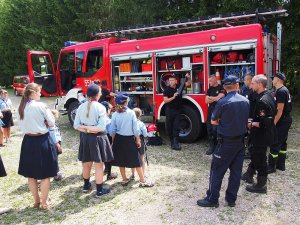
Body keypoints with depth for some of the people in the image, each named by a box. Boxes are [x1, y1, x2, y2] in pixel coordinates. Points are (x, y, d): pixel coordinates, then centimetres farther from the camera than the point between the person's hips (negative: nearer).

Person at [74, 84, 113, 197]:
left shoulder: (81, 107, 0)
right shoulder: (100, 107, -14)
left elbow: (76, 125, -1)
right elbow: (102, 127, -19)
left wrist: (85, 129, -8)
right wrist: (91, 129, -11)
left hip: (85, 138, 5)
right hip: (97, 138, -5)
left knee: (86, 163, 21)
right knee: (99, 165, 6)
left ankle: (86, 185, 40)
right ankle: (99, 190, 16)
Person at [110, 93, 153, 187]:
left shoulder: (115, 114, -5)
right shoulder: (131, 113, -12)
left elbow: (113, 130, 0)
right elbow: (135, 129, -9)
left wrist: (113, 141, 12)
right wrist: (138, 140, 1)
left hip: (119, 139, 3)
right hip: (129, 139, -3)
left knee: (121, 160, 14)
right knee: (136, 161, 5)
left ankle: (124, 180, 26)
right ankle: (142, 181, 12)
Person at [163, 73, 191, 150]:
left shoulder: (179, 86, 1)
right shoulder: (167, 89, -7)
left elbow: (188, 83, 15)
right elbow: (165, 100, -12)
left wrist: (188, 78, -5)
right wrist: (173, 97, -23)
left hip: (178, 110, 1)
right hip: (169, 110, -1)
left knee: (176, 127, -4)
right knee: (169, 127, 6)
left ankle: (175, 143, -7)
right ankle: (172, 140, 23)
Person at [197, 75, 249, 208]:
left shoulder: (223, 102, -17)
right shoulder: (246, 101, 1)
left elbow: (213, 121, -8)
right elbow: (245, 120, 13)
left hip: (226, 142, -6)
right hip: (240, 141, 6)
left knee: (217, 171, 4)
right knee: (236, 171, 12)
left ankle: (212, 199, 13)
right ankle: (231, 199, 23)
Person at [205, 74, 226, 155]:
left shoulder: (221, 88, -5)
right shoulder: (210, 89, 14)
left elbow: (219, 98, -16)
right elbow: (206, 101, 6)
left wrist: (210, 97, 0)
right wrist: (215, 98, -7)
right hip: (210, 111, 6)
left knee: (215, 129, -9)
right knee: (209, 129, 5)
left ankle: (216, 146, 4)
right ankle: (211, 146, 13)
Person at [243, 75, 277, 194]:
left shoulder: (262, 101, -28)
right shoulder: (268, 95, 4)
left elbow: (264, 123, -30)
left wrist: (252, 124, -15)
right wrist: (254, 121, 9)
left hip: (261, 136, -10)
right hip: (265, 134, 10)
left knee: (260, 159, 4)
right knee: (255, 154, 23)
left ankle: (261, 185, 20)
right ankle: (249, 175, 42)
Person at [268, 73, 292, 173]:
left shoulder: (281, 91, -18)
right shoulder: (285, 90, 12)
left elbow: (280, 110, -23)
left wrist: (273, 123, -21)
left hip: (281, 122, -10)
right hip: (286, 120, 10)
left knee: (275, 144, -3)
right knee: (282, 143, 16)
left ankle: (271, 167, 5)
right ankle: (281, 165, 25)